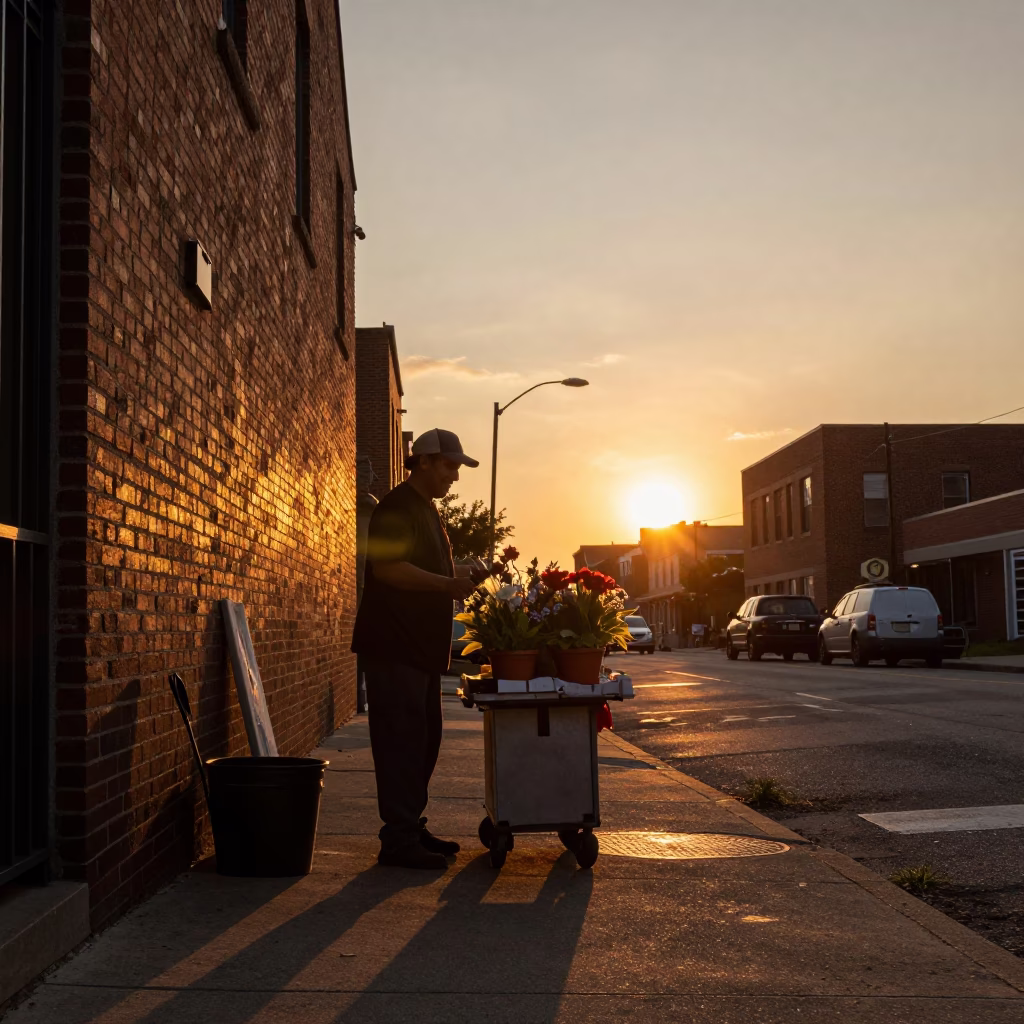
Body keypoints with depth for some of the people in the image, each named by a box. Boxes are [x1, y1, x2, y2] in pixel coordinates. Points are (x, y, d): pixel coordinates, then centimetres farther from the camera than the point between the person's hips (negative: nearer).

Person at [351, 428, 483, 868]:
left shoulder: (428, 511, 20)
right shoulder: (396, 508, -11)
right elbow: (388, 568, -22)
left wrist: (458, 574, 11)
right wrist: (447, 583, -22)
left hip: (422, 647, 10)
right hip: (393, 646, -10)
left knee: (424, 740, 13)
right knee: (402, 741, -9)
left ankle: (411, 828, 22)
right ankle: (398, 840, -6)